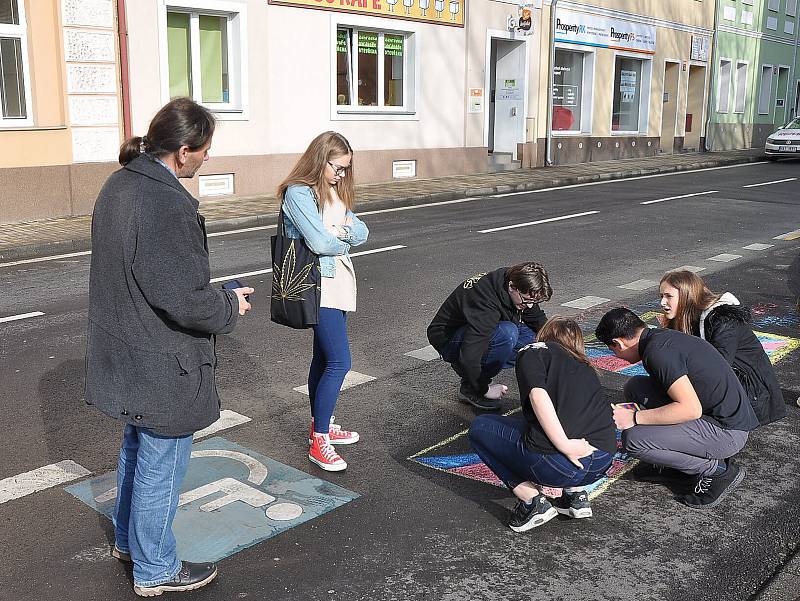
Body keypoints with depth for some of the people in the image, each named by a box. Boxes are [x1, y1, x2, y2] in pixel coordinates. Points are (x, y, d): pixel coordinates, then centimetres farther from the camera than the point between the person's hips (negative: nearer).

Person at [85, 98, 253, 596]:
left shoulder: (120, 184, 3)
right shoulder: (167, 204, -28)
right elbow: (181, 298, -27)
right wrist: (230, 305, -8)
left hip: (125, 355, 10)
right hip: (162, 365, -10)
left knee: (137, 448, 27)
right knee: (162, 463, 9)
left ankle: (128, 539, 48)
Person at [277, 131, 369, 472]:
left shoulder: (335, 191, 15)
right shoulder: (298, 193, -13)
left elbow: (362, 234, 9)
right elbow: (319, 243, -20)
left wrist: (347, 228, -13)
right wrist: (346, 241, -1)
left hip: (339, 280, 9)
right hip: (320, 285, -9)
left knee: (324, 358, 16)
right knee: (339, 362, -12)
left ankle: (320, 426, 28)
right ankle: (319, 443, -3)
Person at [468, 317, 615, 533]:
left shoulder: (534, 352, 10)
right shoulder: (585, 366, 26)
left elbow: (538, 395, -11)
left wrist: (564, 445, -15)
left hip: (559, 465, -6)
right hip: (603, 463, 6)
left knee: (479, 427, 16)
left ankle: (532, 501, 4)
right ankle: (576, 494, 19)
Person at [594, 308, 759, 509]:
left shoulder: (658, 350, -21)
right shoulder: (662, 335, 10)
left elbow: (691, 409, -27)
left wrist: (635, 418, -19)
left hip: (727, 430, -10)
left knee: (633, 438, -19)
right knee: (635, 387, 9)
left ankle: (718, 469, -3)